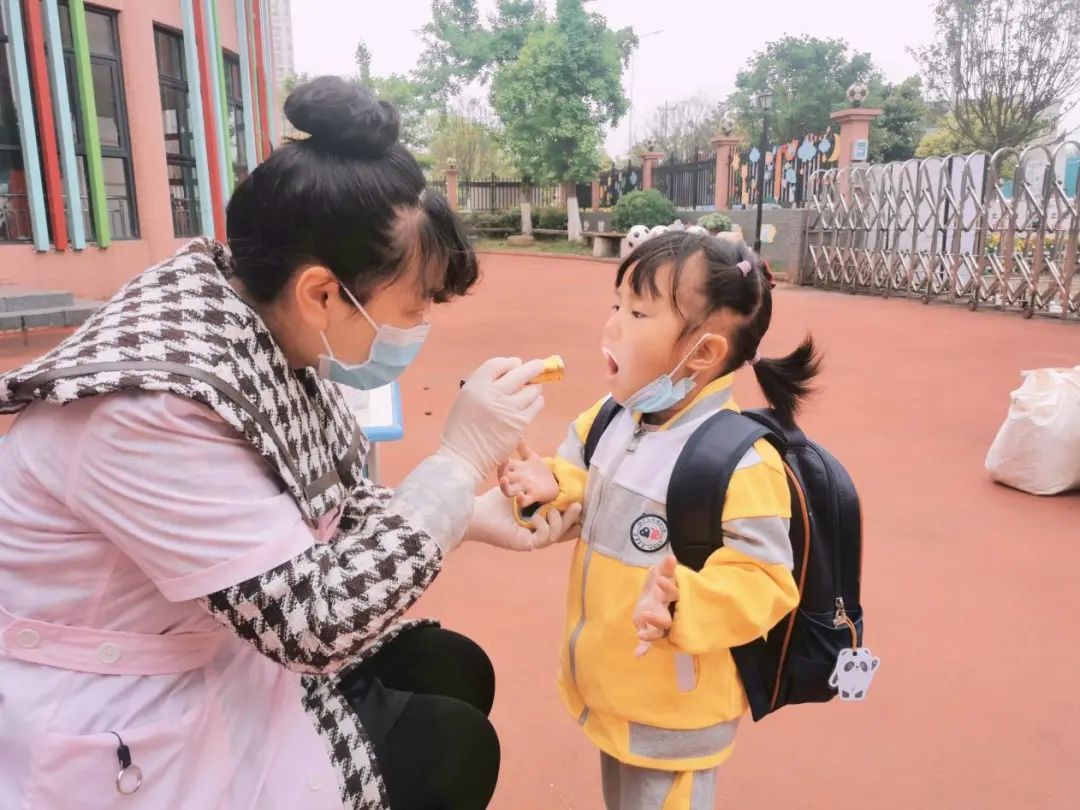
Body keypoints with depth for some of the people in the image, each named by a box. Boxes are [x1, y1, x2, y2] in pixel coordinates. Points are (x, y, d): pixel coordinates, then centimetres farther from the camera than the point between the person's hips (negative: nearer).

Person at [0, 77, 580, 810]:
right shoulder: (152, 406, -34)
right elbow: (316, 622, -32)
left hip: (234, 640, 8)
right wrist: (460, 458, -28)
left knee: (455, 669, 8)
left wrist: (476, 515, -2)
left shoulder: (277, 337, -8)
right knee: (453, 746, -7)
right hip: (126, 730, -7)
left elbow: (325, 509, 4)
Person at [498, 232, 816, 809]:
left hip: (672, 710, -7)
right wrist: (552, 485, -9)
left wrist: (682, 603, -42)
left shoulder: (738, 462, -29)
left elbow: (764, 582, -27)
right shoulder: (615, 418, -5)